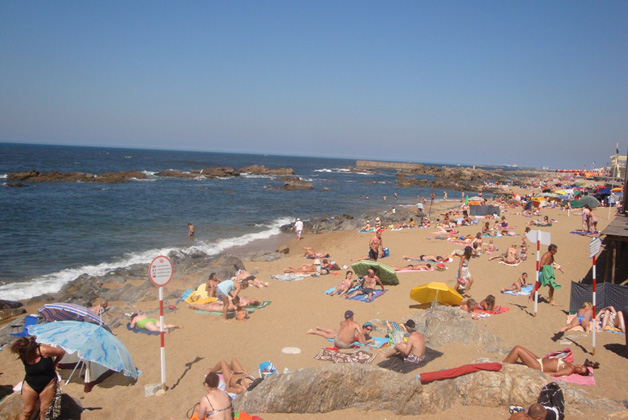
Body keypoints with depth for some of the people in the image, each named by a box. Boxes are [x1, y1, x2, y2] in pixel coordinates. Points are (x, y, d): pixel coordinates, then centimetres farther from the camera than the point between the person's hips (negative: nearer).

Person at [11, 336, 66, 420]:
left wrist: (53, 364, 3)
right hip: (30, 385, 2)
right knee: (27, 412, 10)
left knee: (44, 411, 7)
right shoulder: (23, 356, -13)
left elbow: (61, 352, -10)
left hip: (47, 384, -2)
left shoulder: (43, 350, -26)